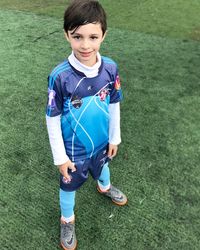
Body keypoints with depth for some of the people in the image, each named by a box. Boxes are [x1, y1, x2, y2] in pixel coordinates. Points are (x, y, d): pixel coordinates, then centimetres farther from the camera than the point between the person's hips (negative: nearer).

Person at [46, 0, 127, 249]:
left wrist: (114, 137, 5)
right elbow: (52, 119, -17)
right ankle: (67, 220, 51)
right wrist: (60, 157, -11)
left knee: (102, 166, 33)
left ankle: (104, 187, 69)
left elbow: (114, 105, -3)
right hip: (73, 149, -3)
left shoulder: (110, 68, -17)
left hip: (102, 142, 4)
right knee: (69, 185, 20)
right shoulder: (59, 76, -27)